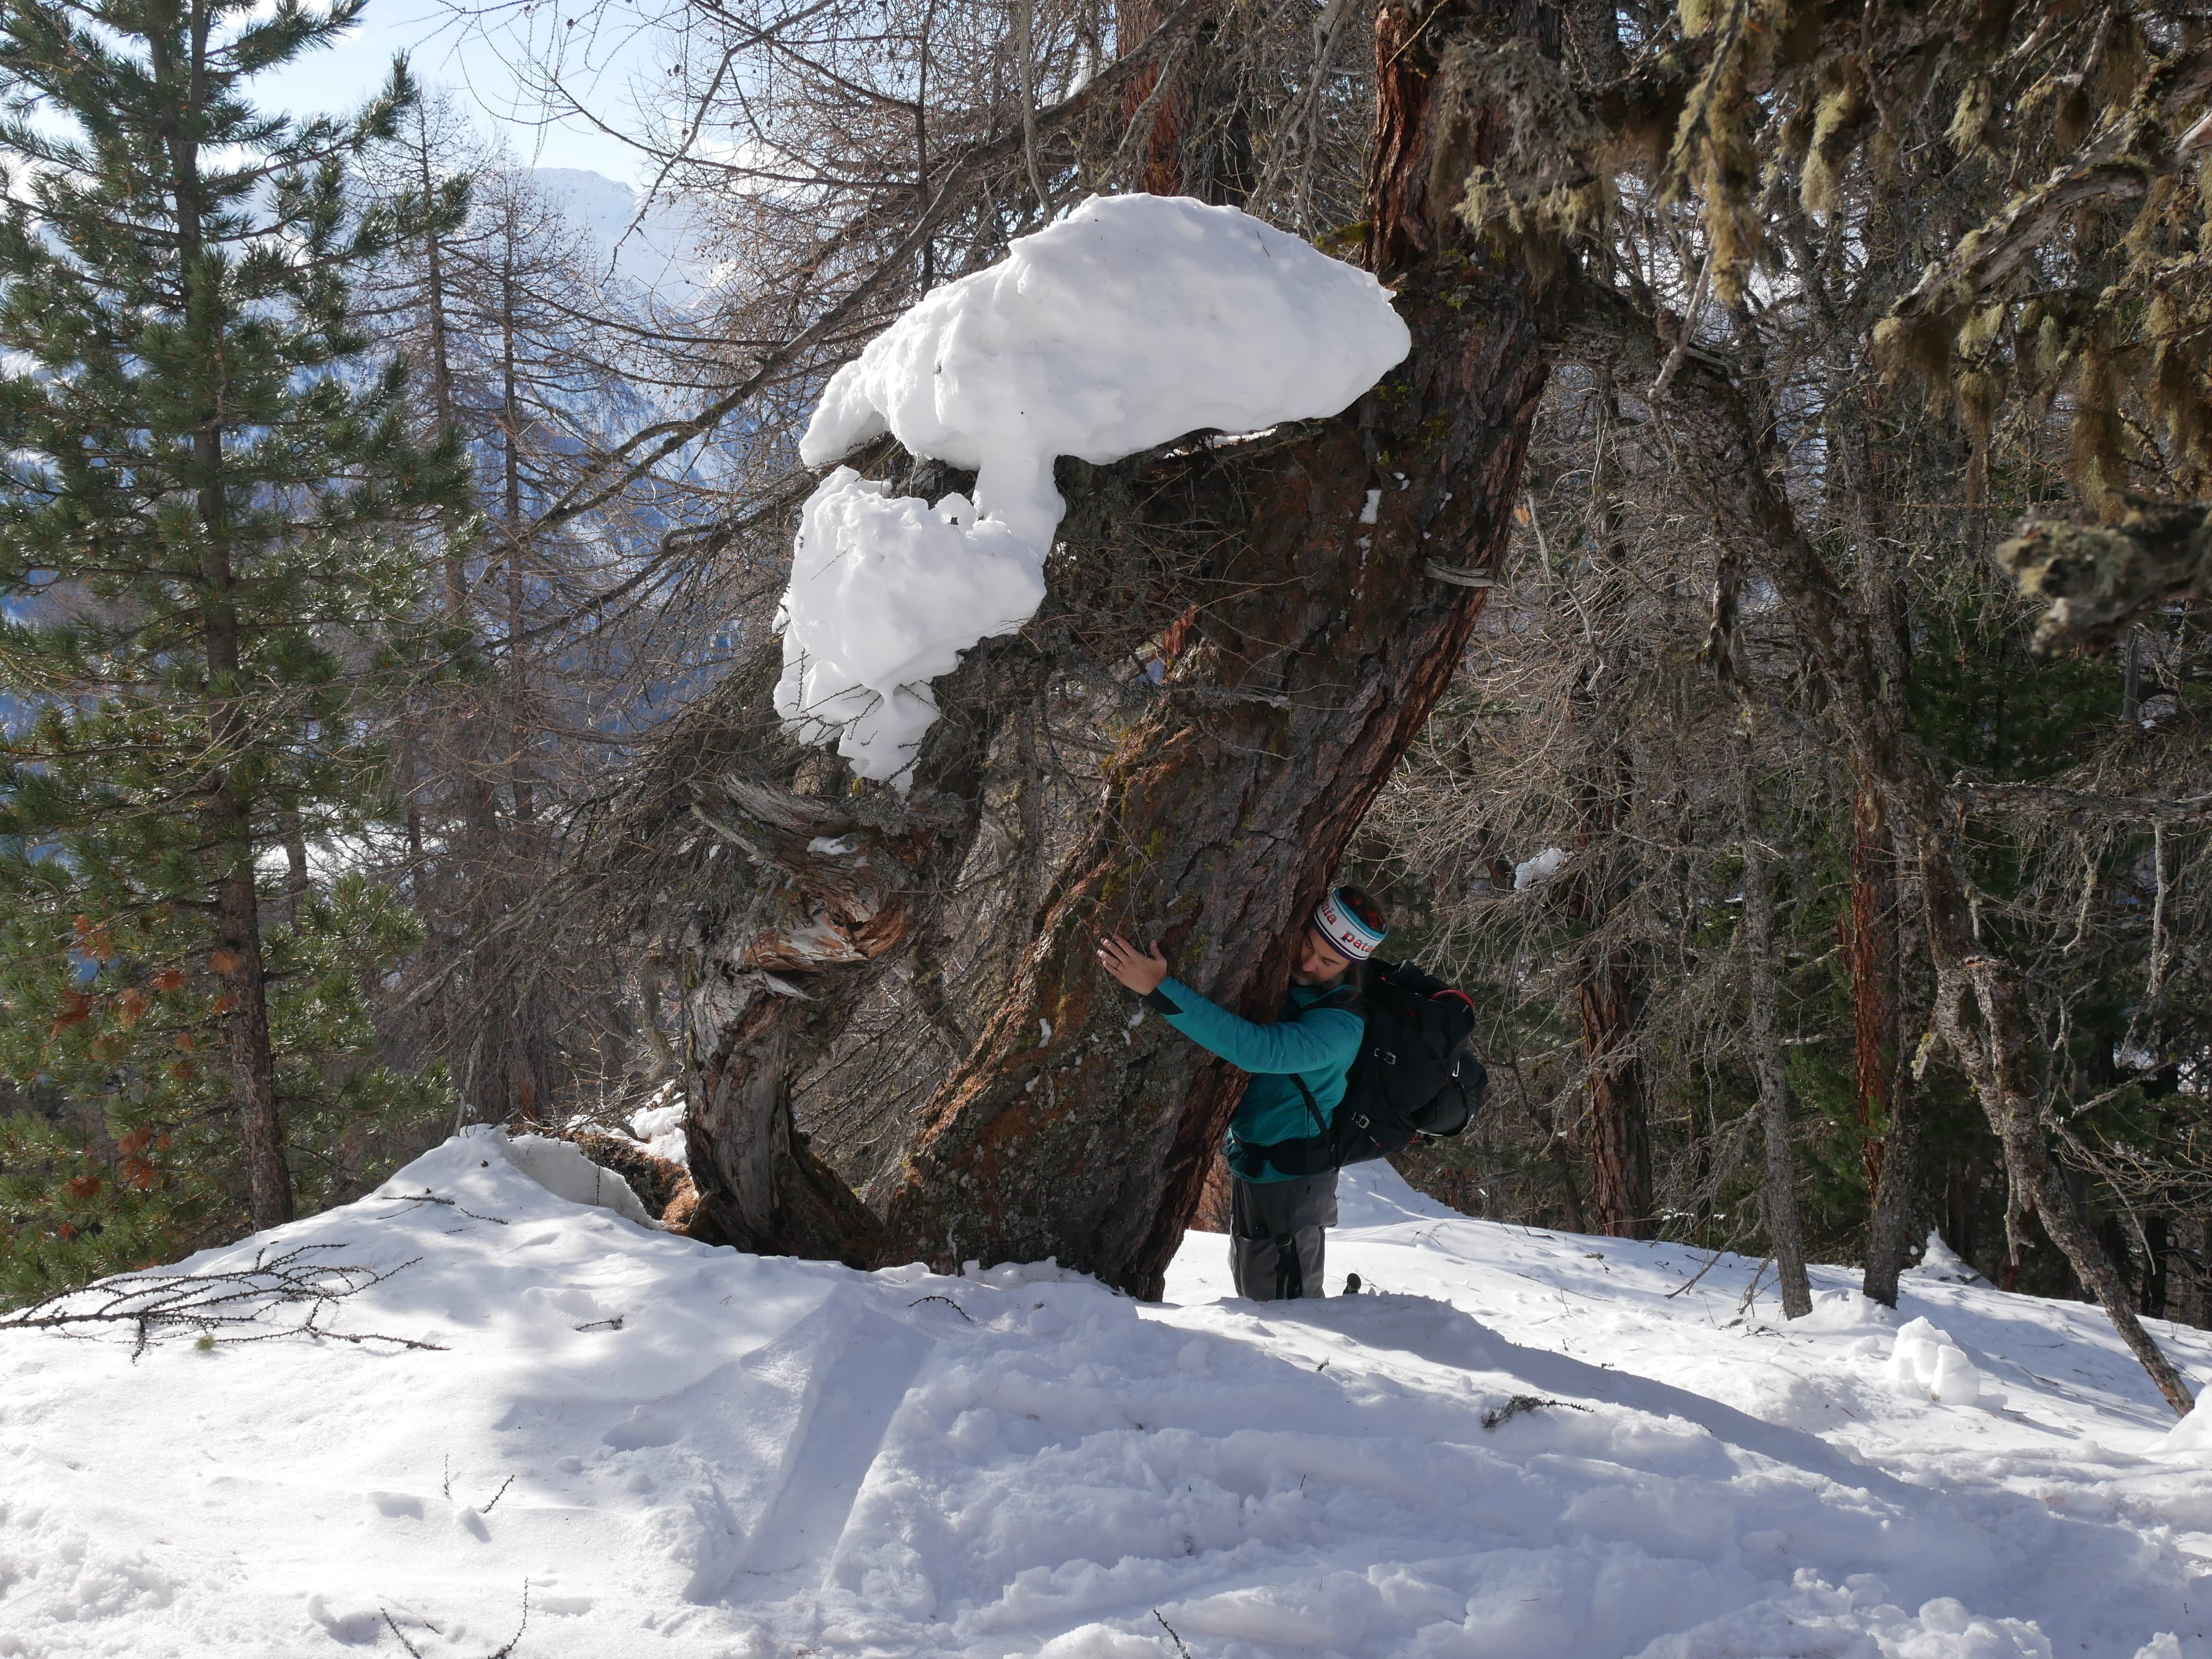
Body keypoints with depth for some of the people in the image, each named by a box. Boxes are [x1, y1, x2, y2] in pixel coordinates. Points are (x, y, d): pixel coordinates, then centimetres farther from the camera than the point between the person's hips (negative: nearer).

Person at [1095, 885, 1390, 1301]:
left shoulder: (1341, 1026, -27)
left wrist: (1160, 989, -46)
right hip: (1249, 1166, 9)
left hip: (1287, 1183, -9)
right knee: (1251, 1294, 21)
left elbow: (1257, 1048, -42)